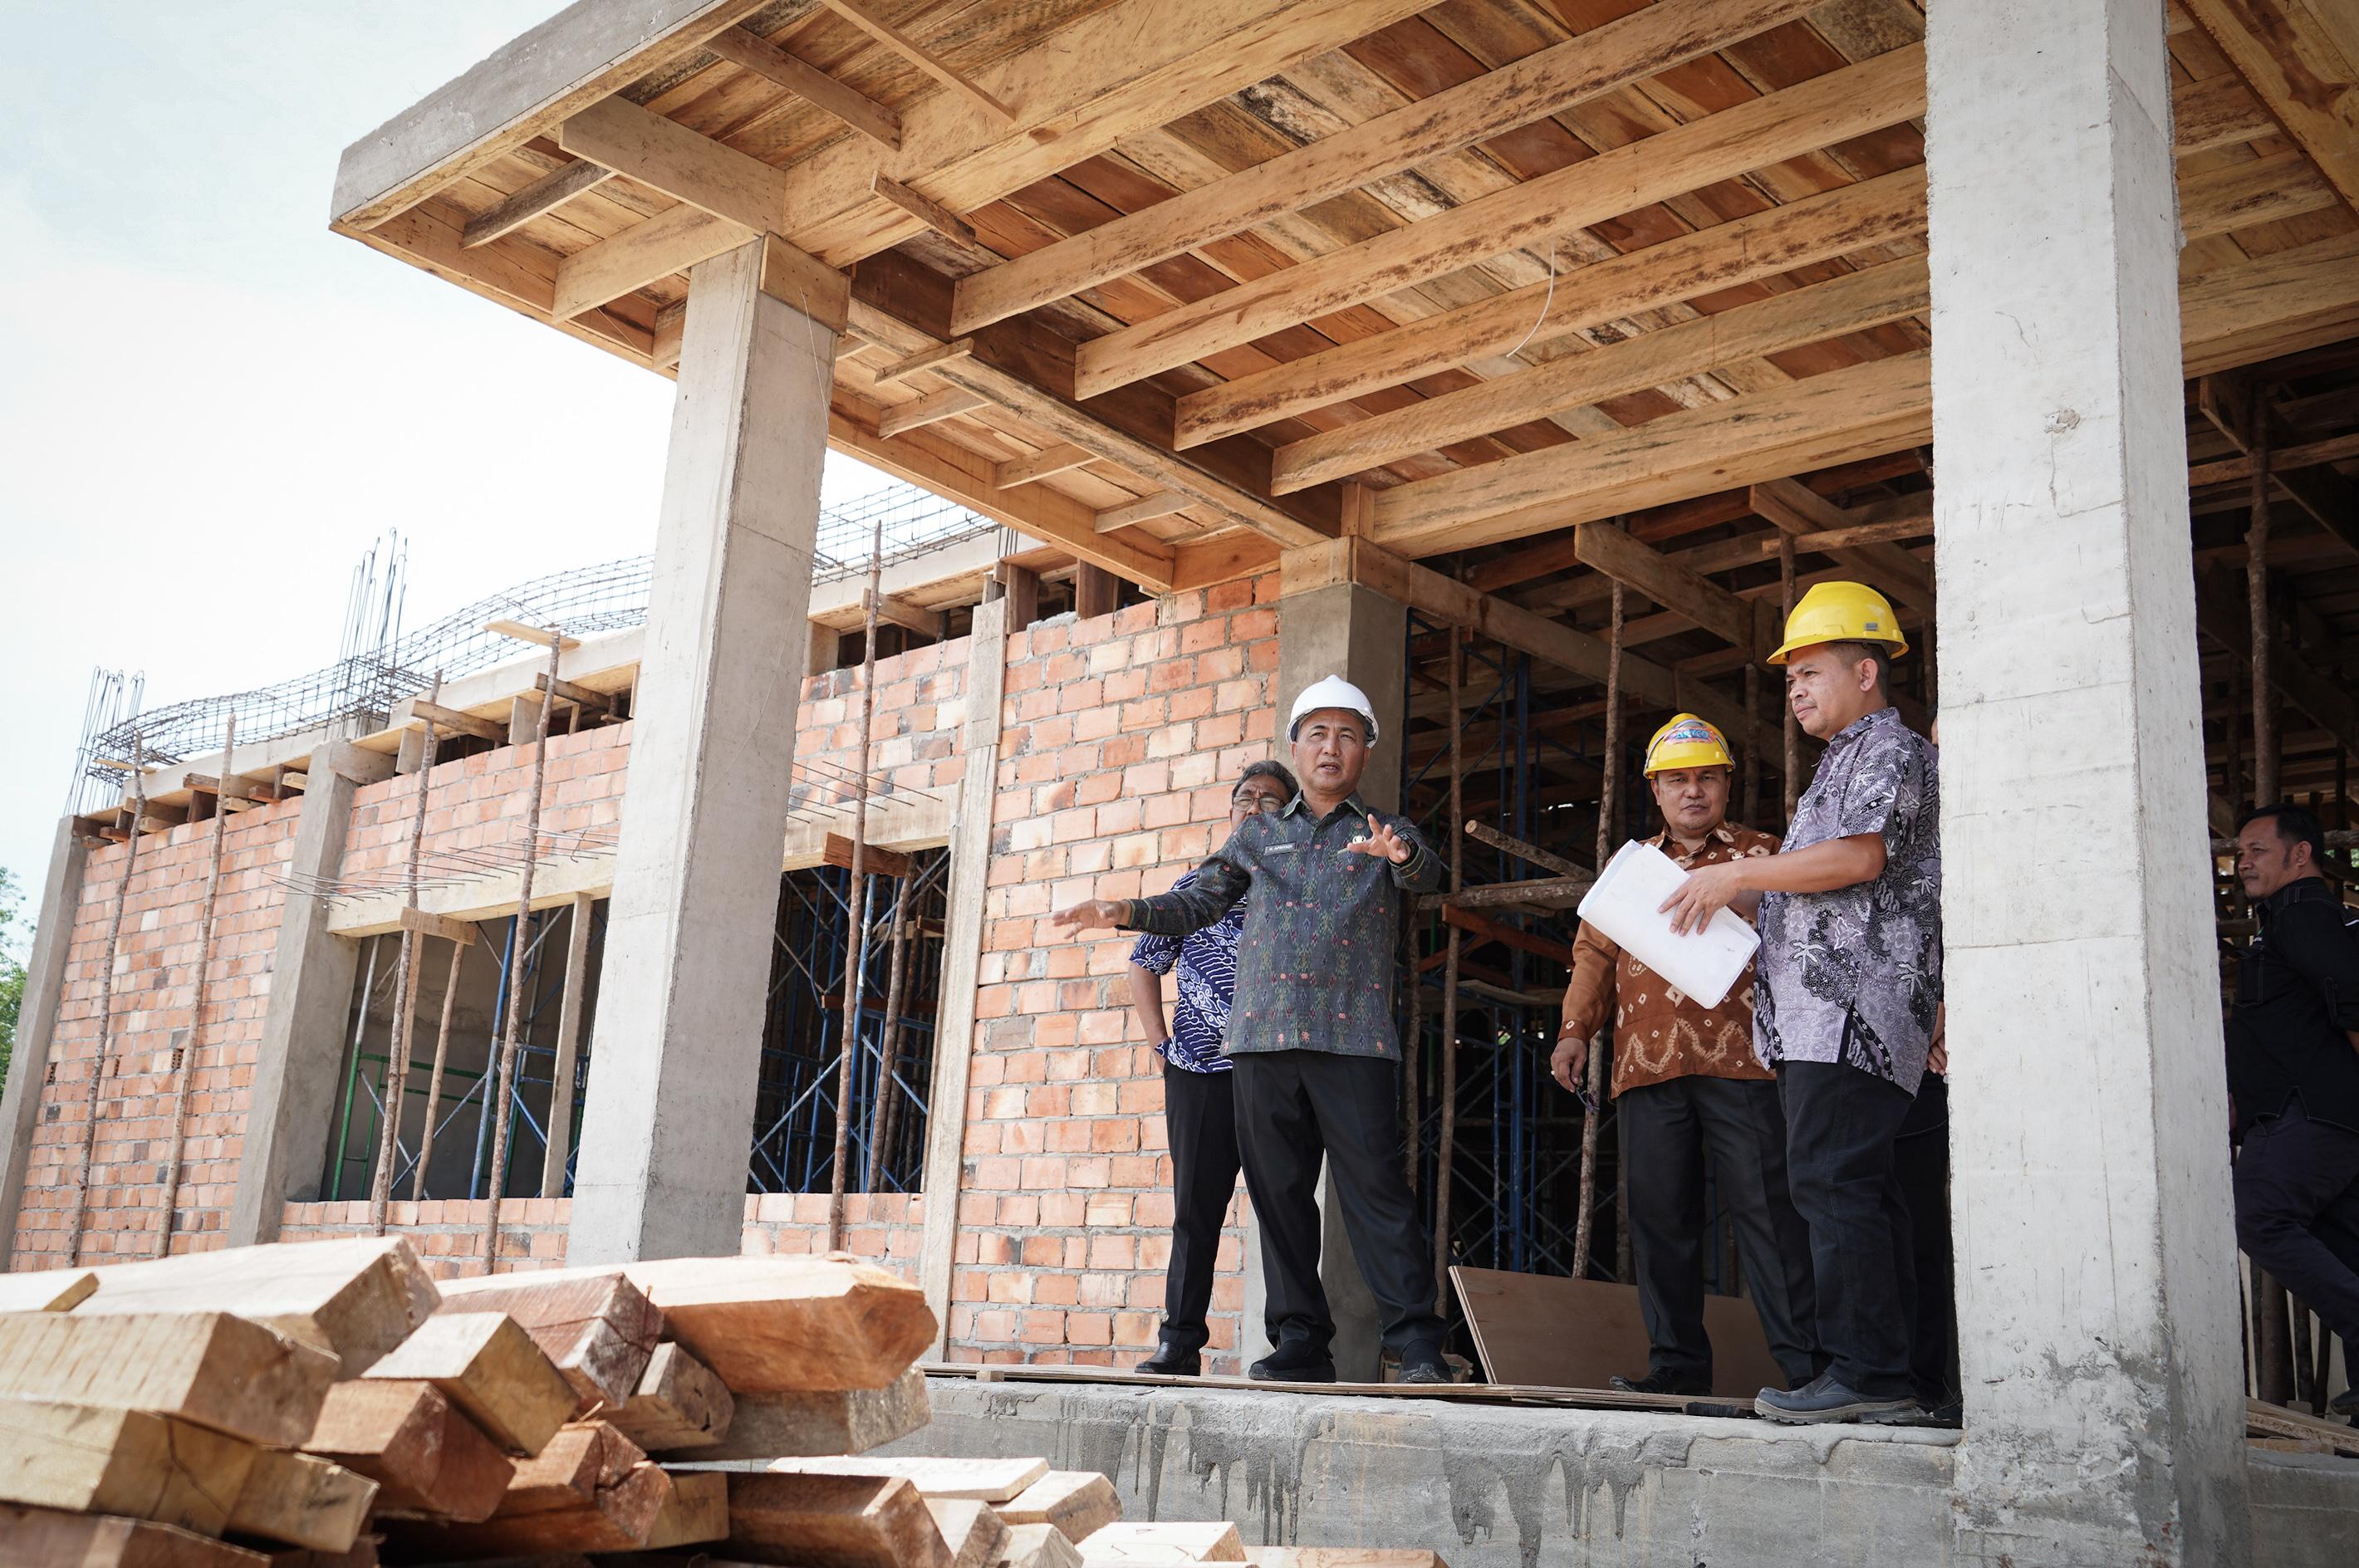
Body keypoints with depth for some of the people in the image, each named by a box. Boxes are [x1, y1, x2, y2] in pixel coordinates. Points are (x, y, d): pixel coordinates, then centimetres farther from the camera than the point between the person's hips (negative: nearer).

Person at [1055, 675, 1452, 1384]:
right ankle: (1300, 1341, 10)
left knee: (1375, 1189, -8)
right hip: (1263, 1035, 3)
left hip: (1354, 1038, -3)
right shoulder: (1257, 834, 20)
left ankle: (1418, 1345, -5)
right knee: (1279, 1194, 3)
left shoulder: (1388, 834, 13)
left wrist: (1402, 858, -30)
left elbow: (1429, 875, -7)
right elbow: (1197, 905, 21)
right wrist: (1129, 912, 4)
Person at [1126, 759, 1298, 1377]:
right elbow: (1145, 966, 20)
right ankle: (1180, 1341, 8)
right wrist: (1163, 1043, 9)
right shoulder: (1195, 887, 15)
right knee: (1195, 1206, 3)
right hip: (1200, 1070, 2)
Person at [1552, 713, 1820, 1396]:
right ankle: (1677, 1361, 10)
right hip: (1647, 1064, 3)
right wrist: (1575, 1029, 7)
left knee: (1766, 1206, -8)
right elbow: (1594, 954, 20)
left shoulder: (1764, 855, 13)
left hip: (1740, 1059, -3)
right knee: (1659, 1216, 3)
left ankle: (1804, 1359, -4)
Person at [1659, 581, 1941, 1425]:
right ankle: (1885, 1381, 8)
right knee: (1858, 1187, 6)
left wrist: (1739, 874, -11)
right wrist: (1743, 899, 17)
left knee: (1831, 1180, -14)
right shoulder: (1843, 762, 29)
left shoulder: (1891, 747, -1)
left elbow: (1860, 855, -18)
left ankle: (1862, 1372, -14)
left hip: (1853, 1006, -10)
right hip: (1820, 1014, 10)